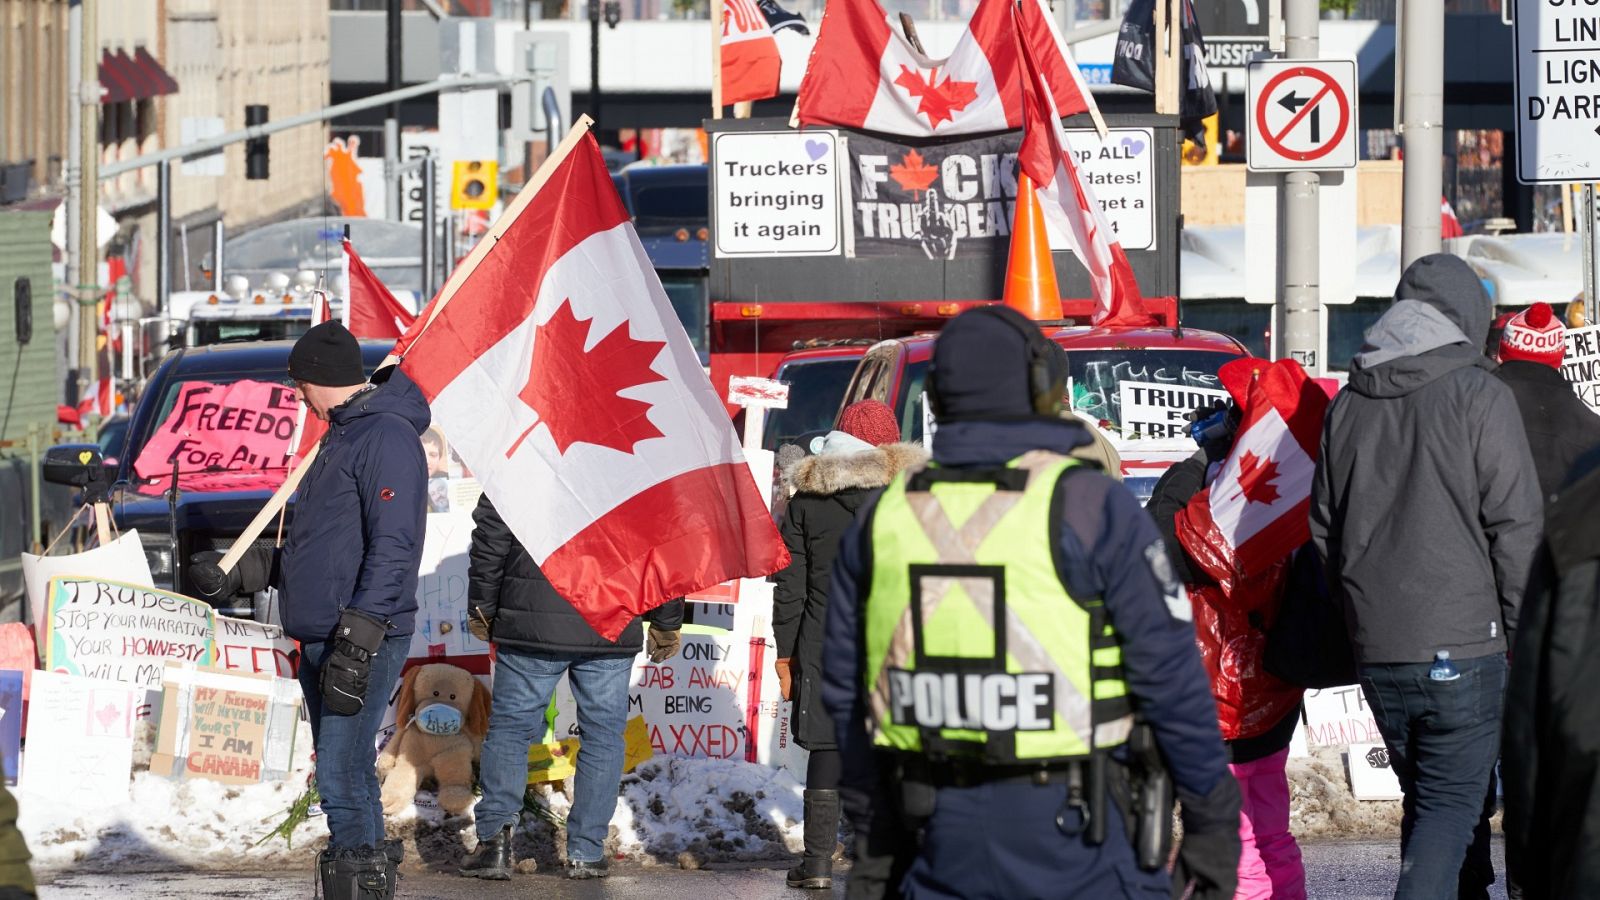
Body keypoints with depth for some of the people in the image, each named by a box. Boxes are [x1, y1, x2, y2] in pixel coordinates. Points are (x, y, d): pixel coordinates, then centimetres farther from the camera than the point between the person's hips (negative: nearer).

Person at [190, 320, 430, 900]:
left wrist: (356, 643, -25)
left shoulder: (388, 437, -13)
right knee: (346, 775, 13)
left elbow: (394, 548, -21)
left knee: (342, 778, -15)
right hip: (320, 640, 11)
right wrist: (242, 571, 23)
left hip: (365, 640, -11)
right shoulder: (342, 435, 20)